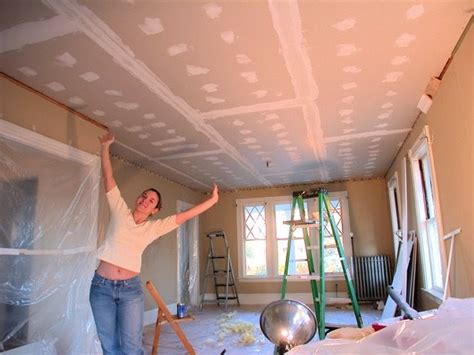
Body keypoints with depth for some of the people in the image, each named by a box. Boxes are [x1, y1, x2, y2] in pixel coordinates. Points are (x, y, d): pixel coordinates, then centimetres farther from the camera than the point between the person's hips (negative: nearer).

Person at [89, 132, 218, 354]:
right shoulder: (120, 211, 4)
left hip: (130, 288, 0)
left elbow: (184, 216, 2)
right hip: (102, 286, 0)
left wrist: (212, 200, -1)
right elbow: (108, 178, 2)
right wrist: (105, 147, 0)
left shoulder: (154, 227, 5)